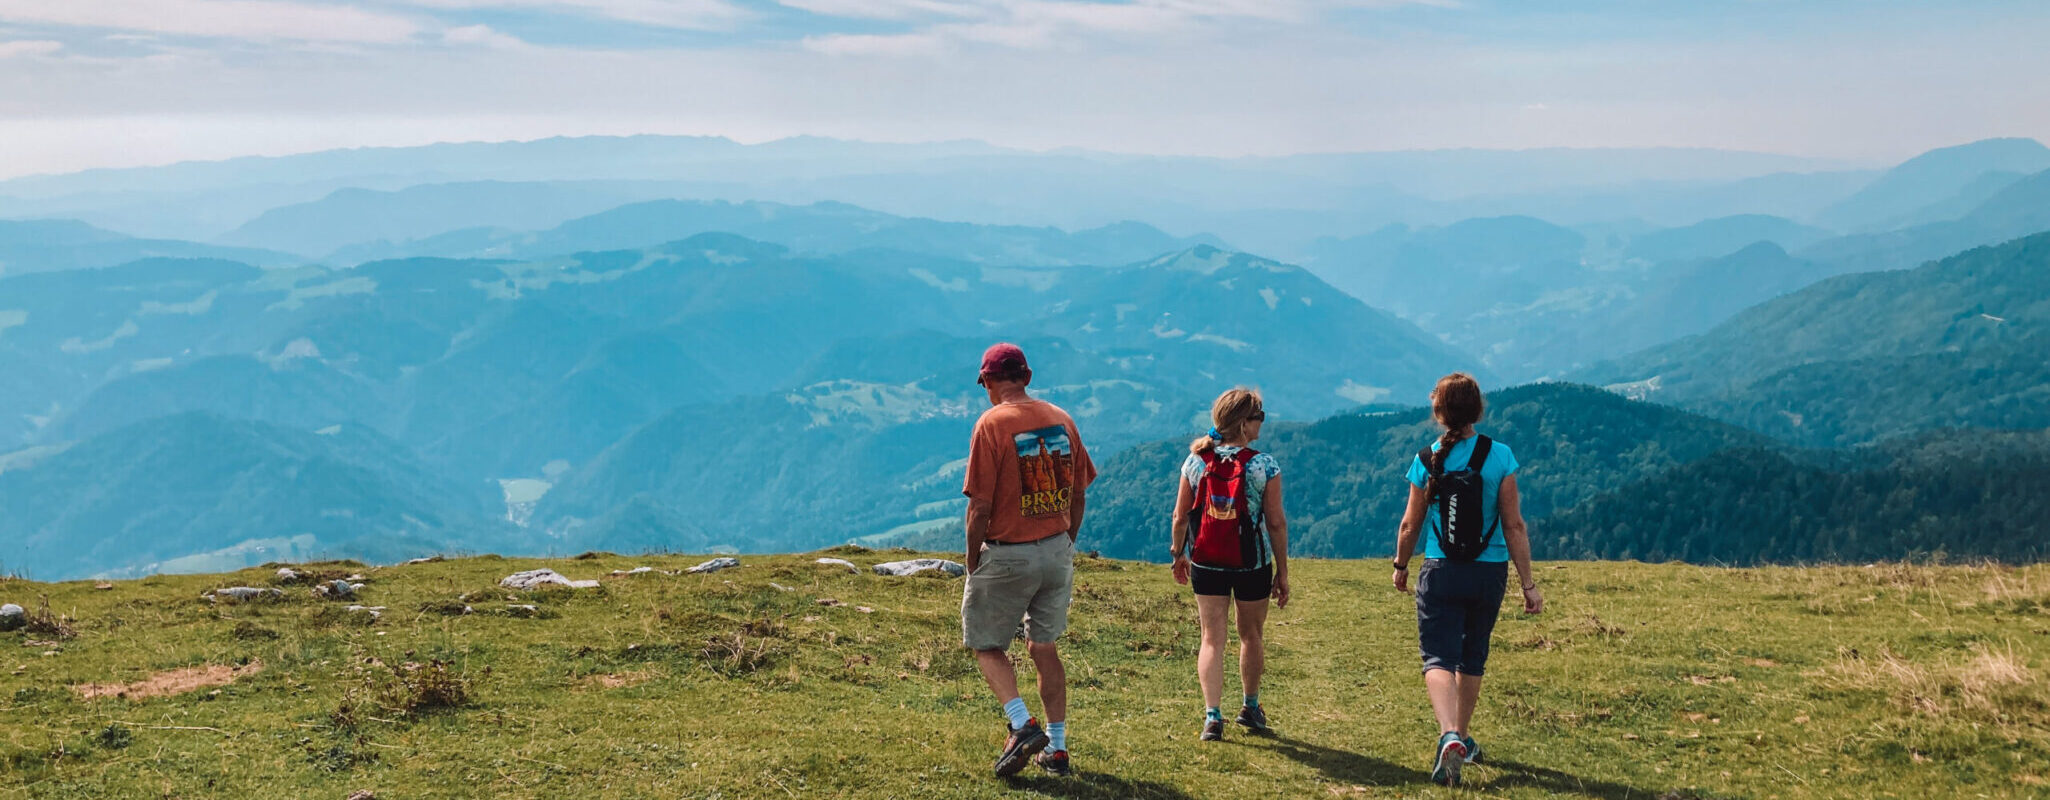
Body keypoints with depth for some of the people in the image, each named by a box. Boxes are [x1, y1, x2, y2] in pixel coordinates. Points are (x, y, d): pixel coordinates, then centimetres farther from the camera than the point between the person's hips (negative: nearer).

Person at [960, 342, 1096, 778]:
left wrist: (973, 560, -3)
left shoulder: (992, 423, -13)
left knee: (985, 643, 11)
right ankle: (1056, 749, 18)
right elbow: (1078, 496, 9)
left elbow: (980, 505, -15)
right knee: (1044, 647, 16)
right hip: (1057, 553, 6)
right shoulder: (1061, 419, 5)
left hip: (1007, 555, -5)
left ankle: (1022, 725, -6)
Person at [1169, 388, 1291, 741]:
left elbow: (1181, 516, 2)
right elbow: (1276, 523, -9)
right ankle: (1250, 707, 33)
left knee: (1212, 638, 6)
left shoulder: (1195, 462, -4)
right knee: (1251, 636, 18)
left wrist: (1178, 554, 17)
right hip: (1253, 566, -1)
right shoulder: (1265, 466, -12)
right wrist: (1282, 572, -1)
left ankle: (1212, 714, -6)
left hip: (1206, 564, 2)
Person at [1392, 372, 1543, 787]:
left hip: (1440, 571, -1)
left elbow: (1411, 524, 1)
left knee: (1439, 658, -2)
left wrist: (1401, 566, 19)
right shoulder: (1499, 457, -8)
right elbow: (1514, 525, -8)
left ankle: (1450, 736, -26)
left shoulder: (1426, 460, -6)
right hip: (1489, 573, 1)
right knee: (1472, 656, 19)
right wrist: (1528, 584, -2)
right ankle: (1462, 738, 33)